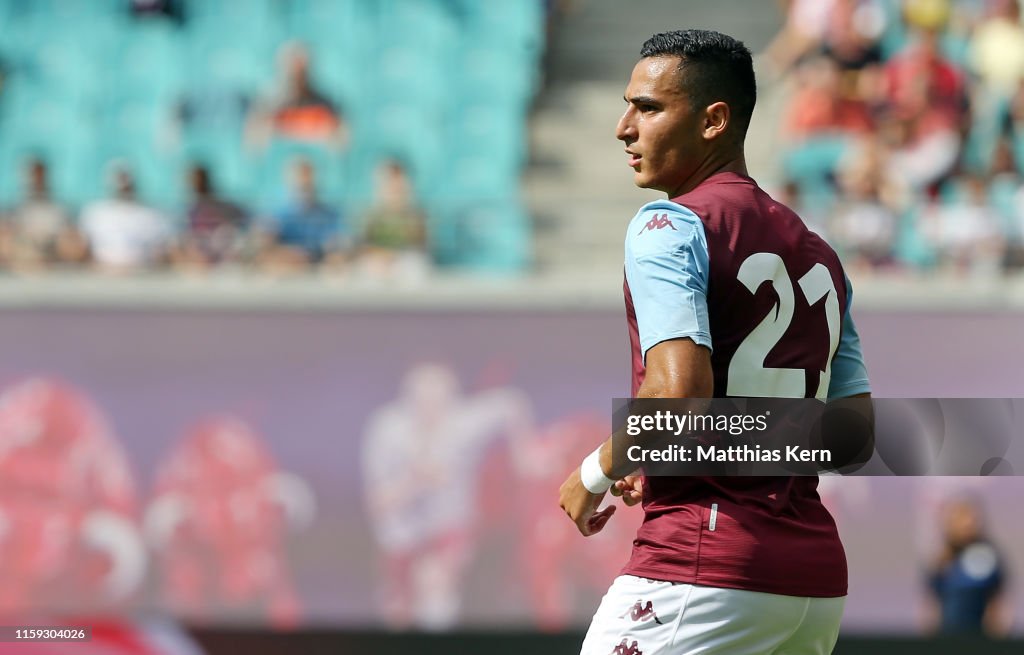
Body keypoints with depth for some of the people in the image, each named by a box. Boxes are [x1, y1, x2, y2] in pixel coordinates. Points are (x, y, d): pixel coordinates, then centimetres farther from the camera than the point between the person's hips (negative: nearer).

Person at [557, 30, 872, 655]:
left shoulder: (670, 224, -6)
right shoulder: (818, 255, 18)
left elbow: (679, 390, -20)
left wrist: (598, 473, -5)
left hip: (706, 572, -8)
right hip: (819, 575, 8)